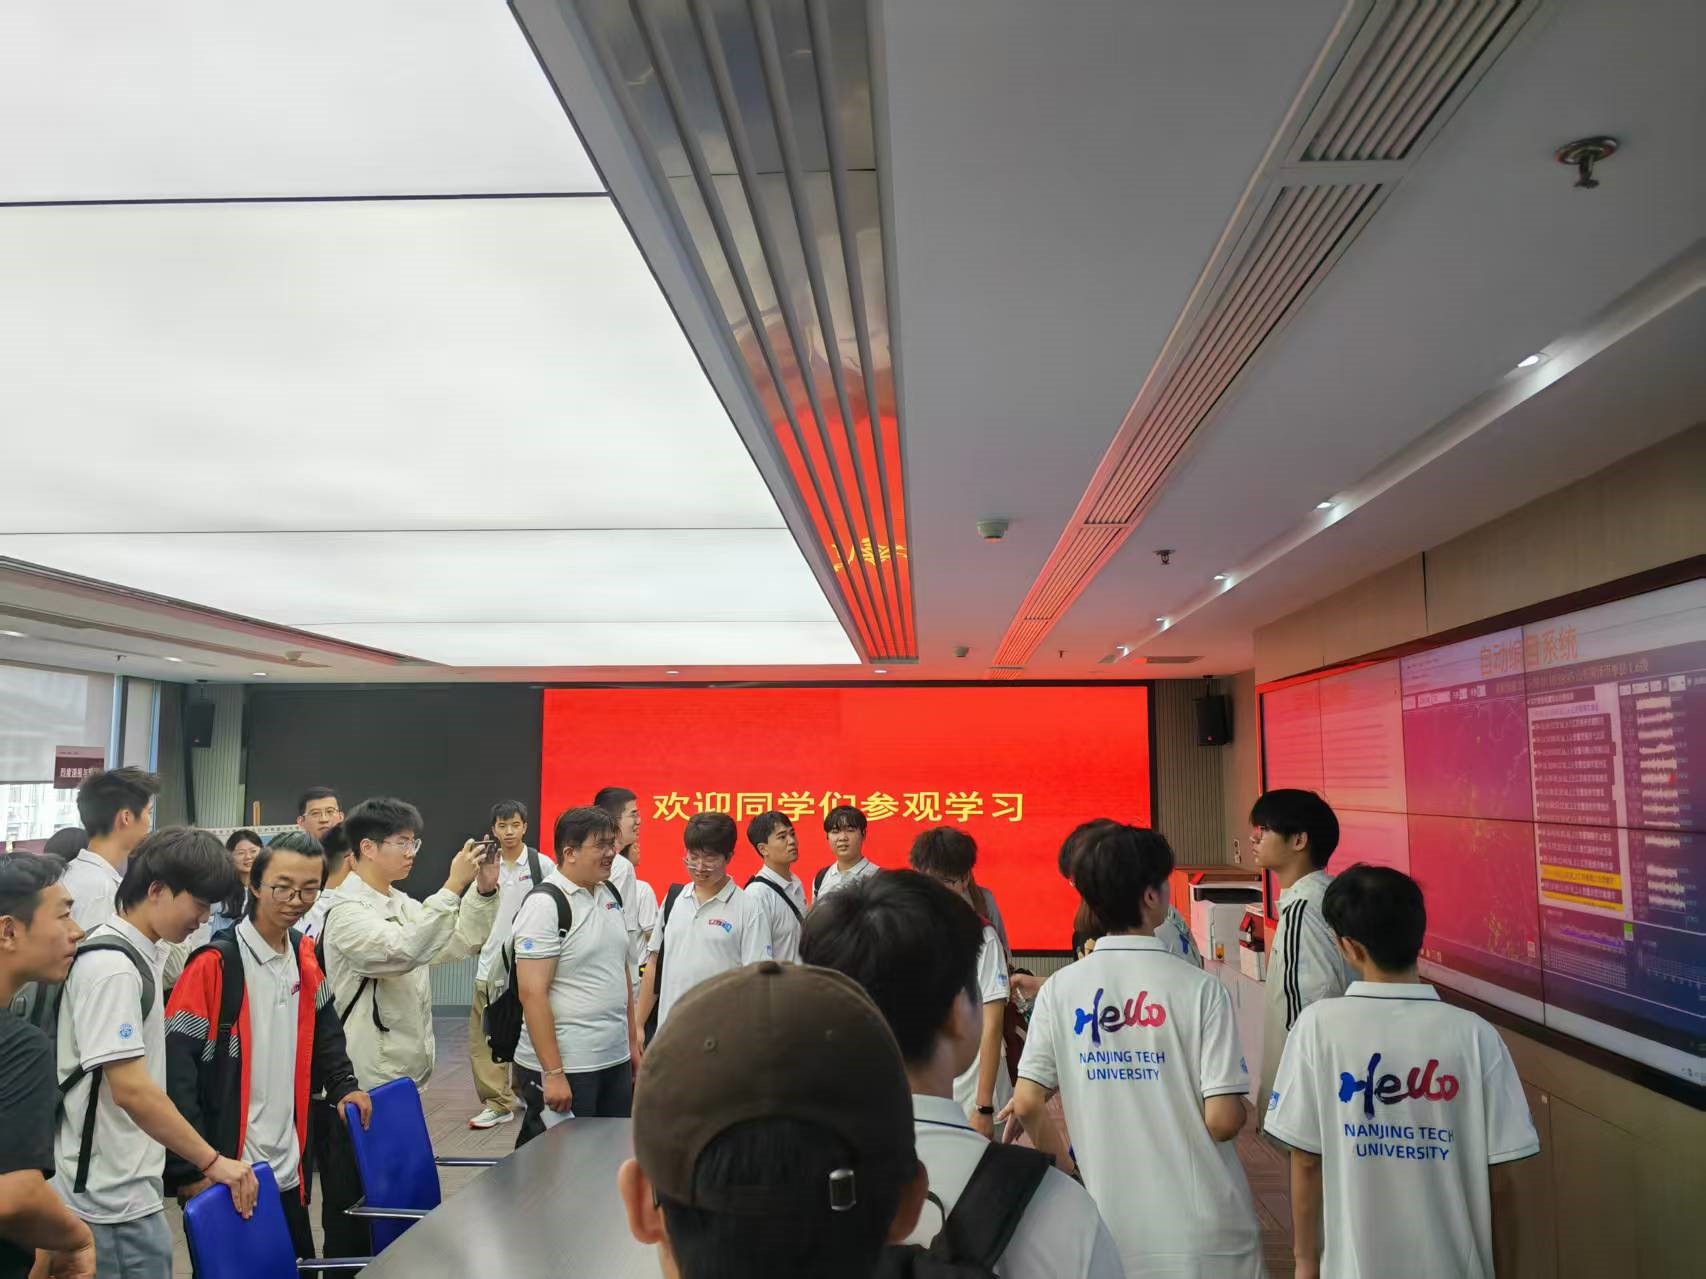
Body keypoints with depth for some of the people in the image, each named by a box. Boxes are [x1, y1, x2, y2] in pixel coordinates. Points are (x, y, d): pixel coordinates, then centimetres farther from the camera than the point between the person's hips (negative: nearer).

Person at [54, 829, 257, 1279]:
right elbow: (131, 1090, -26)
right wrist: (211, 1160, -21)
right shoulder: (111, 967, -21)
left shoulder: (138, 953, 8)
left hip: (128, 1185, 9)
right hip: (111, 1196, -9)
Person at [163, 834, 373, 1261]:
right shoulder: (214, 964, -15)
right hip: (226, 1176, -6)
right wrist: (191, 1168, -18)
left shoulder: (304, 956, 5)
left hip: (287, 1171, 7)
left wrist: (343, 1083, 7)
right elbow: (175, 1068, -17)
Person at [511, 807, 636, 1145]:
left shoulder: (609, 895, 10)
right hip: (563, 1068, -7)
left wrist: (633, 1042, 15)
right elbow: (532, 993, -18)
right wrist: (552, 1073, -20)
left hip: (616, 1062, 8)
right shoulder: (545, 904, -14)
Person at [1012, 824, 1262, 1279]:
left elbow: (1027, 1104, -5)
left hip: (1114, 1228, 3)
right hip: (1204, 1231, -2)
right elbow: (1223, 1121, -15)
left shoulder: (1059, 989, -4)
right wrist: (1241, 1111, 8)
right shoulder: (1200, 989, -13)